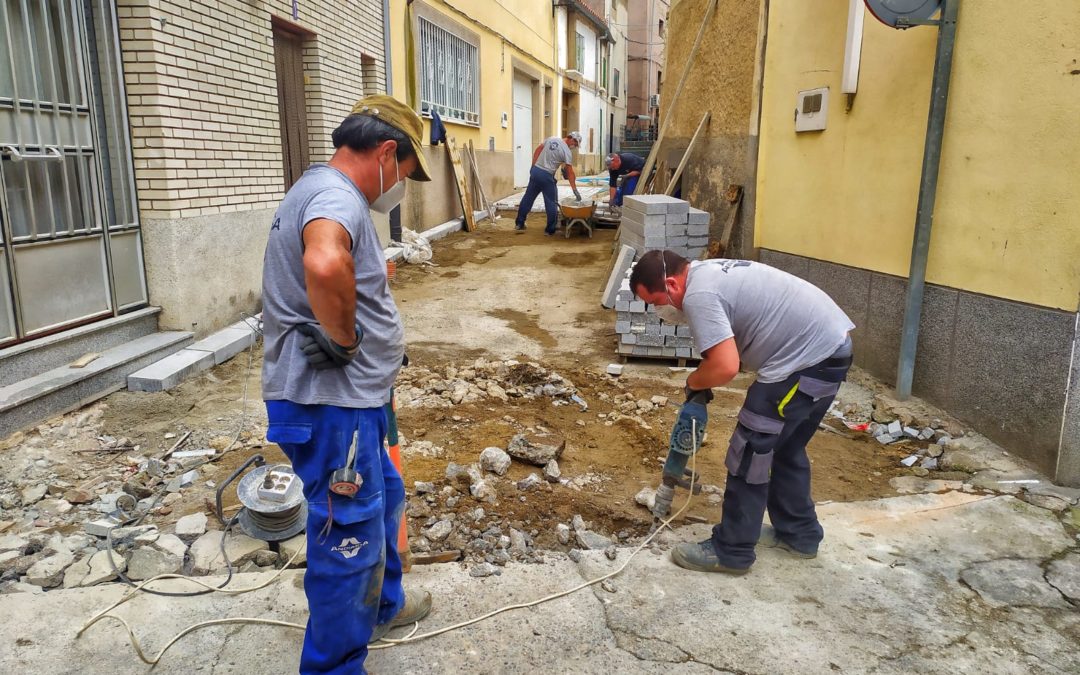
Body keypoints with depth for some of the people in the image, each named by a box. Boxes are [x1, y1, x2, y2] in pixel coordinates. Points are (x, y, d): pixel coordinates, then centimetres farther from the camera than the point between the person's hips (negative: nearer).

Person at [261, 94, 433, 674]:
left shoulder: (321, 188, 15)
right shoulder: (337, 196, -20)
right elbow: (324, 264, -43)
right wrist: (346, 338, -27)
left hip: (347, 397, 11)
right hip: (331, 406, -11)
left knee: (384, 497, 26)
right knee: (350, 539, 3)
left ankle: (384, 605, 47)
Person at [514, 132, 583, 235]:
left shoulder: (552, 139, 9)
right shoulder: (567, 152, -8)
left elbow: (537, 150, 12)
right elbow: (570, 173, -8)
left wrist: (534, 166, 16)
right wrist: (575, 190, -5)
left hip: (535, 171, 7)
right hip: (546, 175, -7)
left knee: (528, 198, 14)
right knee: (551, 203, 4)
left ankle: (519, 223, 22)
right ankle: (550, 230, 7)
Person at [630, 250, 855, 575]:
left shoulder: (698, 295, -18)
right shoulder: (709, 271, 14)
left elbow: (725, 367, -25)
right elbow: (726, 350, 22)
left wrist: (692, 382, -5)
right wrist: (702, 380, 16)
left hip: (808, 358, -11)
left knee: (750, 454, -2)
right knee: (787, 448, 22)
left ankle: (731, 552, 9)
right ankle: (799, 534, 36)